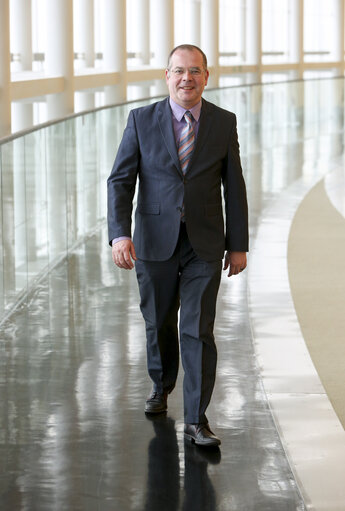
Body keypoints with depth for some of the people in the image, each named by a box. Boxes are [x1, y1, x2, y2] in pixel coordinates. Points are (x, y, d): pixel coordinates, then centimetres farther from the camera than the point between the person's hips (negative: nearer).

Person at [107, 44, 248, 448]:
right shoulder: (142, 120, -3)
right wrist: (120, 234, -18)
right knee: (159, 323, 15)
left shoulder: (224, 123, 1)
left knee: (198, 330, -7)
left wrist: (238, 244, 4)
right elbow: (120, 181, -5)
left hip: (205, 246, 0)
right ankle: (162, 387, 43)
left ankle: (196, 421, -2)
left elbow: (233, 187, 5)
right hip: (155, 241, 1)